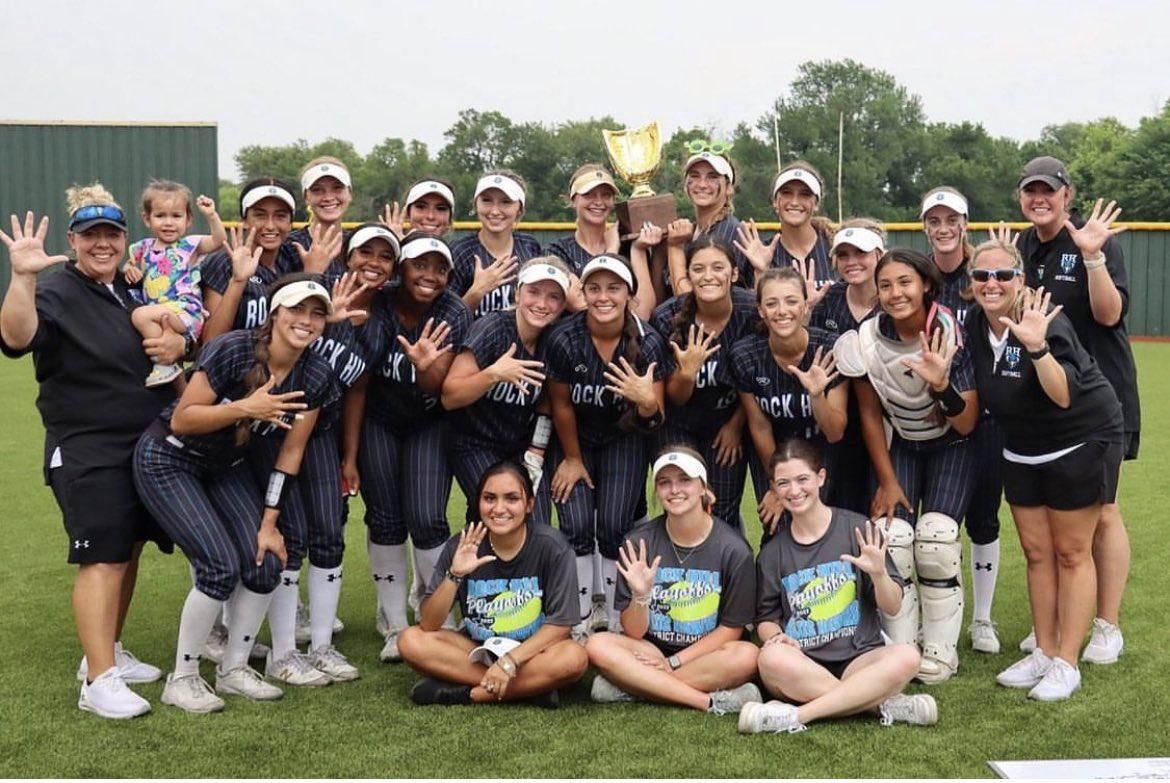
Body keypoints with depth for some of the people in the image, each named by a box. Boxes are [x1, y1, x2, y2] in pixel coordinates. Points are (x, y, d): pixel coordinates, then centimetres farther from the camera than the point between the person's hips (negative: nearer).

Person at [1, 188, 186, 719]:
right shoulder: (57, 293, -11)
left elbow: (185, 332, 20)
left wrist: (179, 344, -4)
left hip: (148, 446, 7)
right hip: (86, 451, -7)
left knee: (129, 549, 14)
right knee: (103, 558, -11)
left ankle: (108, 652, 28)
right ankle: (99, 683, -9)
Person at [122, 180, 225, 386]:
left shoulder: (189, 245, 2)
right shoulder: (144, 248, 17)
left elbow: (219, 240, -12)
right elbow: (132, 268, 31)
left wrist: (211, 215, -25)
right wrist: (128, 268, 8)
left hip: (185, 310, -7)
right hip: (157, 312, 7)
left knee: (140, 315, -25)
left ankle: (165, 364, -16)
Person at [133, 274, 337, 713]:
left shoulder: (315, 377, -10)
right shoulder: (233, 350, -27)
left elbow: (290, 453, -4)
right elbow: (181, 420, -22)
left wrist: (269, 522, -5)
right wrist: (245, 407, -35)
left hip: (226, 467, 6)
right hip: (168, 460, -6)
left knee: (266, 563, -7)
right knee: (221, 566, -17)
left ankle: (234, 669, 14)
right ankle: (181, 679, 1)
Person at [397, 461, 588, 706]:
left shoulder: (551, 546, -16)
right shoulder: (462, 546, -11)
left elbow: (559, 624, -14)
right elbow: (428, 625, -13)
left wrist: (510, 661, -24)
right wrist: (455, 575, -28)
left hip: (532, 650, -2)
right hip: (478, 648, 3)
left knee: (574, 659, -33)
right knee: (411, 641, -22)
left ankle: (461, 693, -22)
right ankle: (531, 687, -22)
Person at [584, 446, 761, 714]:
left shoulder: (733, 549, -10)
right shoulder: (638, 543, -7)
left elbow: (731, 628, -6)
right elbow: (634, 632, -5)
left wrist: (673, 662, -13)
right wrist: (641, 595, -26)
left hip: (708, 653, -1)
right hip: (652, 651, 1)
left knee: (747, 656, -32)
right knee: (598, 646, -25)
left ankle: (631, 686, -23)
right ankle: (712, 701, -28)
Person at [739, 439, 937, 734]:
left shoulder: (858, 530, 2)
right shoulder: (772, 552, 9)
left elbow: (892, 607, 3)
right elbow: (766, 617, 12)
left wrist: (878, 574, -18)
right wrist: (775, 636, -11)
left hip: (858, 658, 0)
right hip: (802, 665, 0)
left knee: (906, 657, -32)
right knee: (772, 659, -35)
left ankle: (795, 715, -30)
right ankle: (886, 704, -24)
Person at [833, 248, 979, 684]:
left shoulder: (951, 335, -24)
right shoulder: (866, 340, -17)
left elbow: (966, 425, -22)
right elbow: (870, 415, -3)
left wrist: (942, 384, -40)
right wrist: (887, 480, -3)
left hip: (951, 447, -2)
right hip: (901, 447, 2)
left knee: (935, 541, -18)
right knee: (891, 539, -15)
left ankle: (940, 653, -3)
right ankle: (900, 649, -1)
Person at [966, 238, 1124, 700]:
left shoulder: (1045, 321, -24)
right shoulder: (974, 325, -6)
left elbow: (1064, 397, -34)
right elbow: (979, 394, 6)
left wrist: (1037, 347, -47)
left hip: (1082, 442, -6)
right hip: (1023, 449, 6)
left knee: (1070, 553, 0)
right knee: (1036, 552, 11)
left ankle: (1067, 664, 8)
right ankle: (1044, 652, 22)